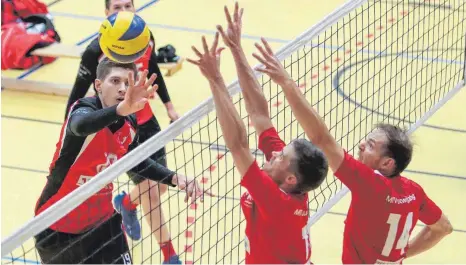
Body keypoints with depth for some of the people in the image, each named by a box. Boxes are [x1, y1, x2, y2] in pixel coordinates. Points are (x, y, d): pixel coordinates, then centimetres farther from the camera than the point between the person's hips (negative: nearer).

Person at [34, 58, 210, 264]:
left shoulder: (130, 123, -7)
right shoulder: (84, 109, -25)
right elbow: (81, 126, -51)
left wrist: (175, 179, -2)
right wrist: (121, 109, -70)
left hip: (101, 221, 4)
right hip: (57, 225, -4)